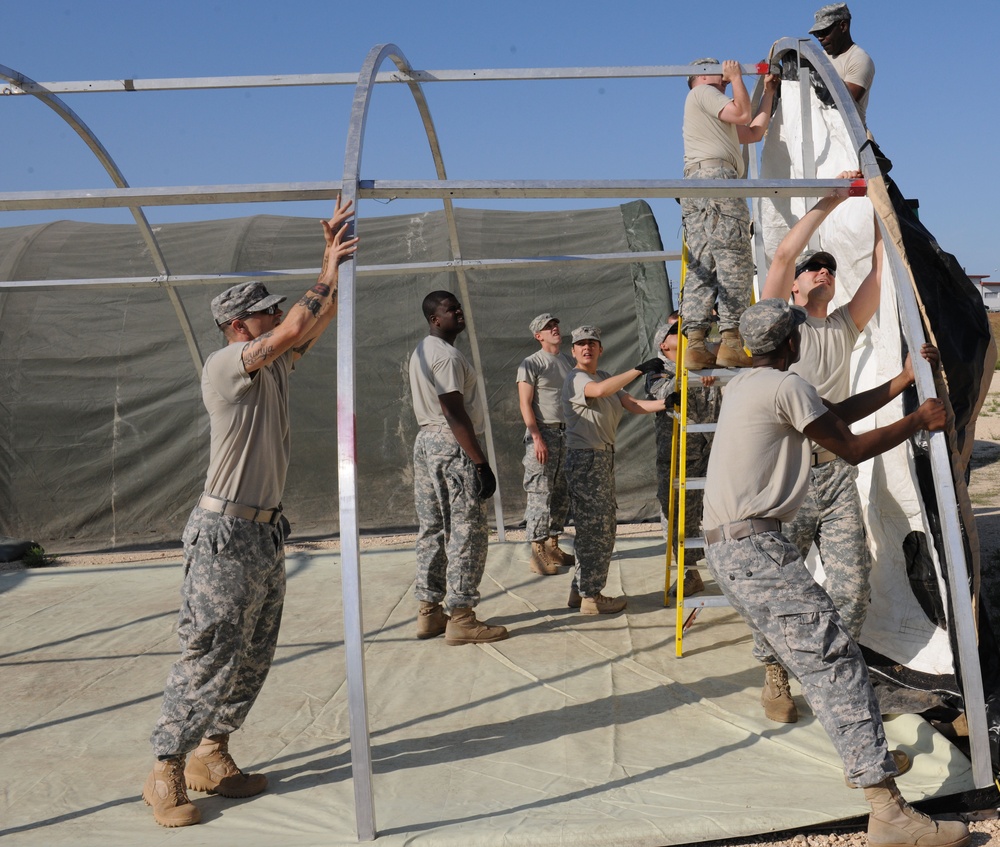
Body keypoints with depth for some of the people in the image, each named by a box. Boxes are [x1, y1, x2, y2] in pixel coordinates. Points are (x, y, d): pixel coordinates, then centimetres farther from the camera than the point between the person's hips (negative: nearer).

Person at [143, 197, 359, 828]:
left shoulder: (274, 366, 12)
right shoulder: (224, 365, -12)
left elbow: (320, 320, 13)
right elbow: (293, 331, -23)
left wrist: (338, 262, 4)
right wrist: (328, 272, -13)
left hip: (267, 533, 9)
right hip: (226, 534, -9)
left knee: (253, 659, 12)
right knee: (209, 657, -4)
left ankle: (211, 756, 24)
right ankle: (165, 774, 8)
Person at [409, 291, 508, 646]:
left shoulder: (420, 353, 17)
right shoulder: (447, 355, -15)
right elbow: (455, 413, -20)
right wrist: (481, 462, -20)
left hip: (426, 440, 10)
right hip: (452, 446, -10)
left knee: (432, 530, 12)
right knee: (467, 531, -5)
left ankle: (429, 612, 18)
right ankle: (460, 618, -3)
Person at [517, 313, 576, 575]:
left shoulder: (568, 361, 15)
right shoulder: (531, 364, -6)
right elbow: (525, 404, -11)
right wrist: (537, 438, -17)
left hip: (567, 433, 7)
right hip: (543, 433, -7)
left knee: (562, 493, 11)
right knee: (540, 493, -8)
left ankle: (553, 546, 21)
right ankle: (537, 552, -3)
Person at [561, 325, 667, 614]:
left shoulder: (605, 376, 17)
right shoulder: (575, 379, -10)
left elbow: (632, 405, 6)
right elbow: (599, 390, -33)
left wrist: (665, 403, -10)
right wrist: (639, 369, -33)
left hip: (604, 458, 10)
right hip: (585, 459, -10)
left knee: (603, 528, 14)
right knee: (595, 529, -6)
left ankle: (580, 590, 23)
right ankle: (591, 596, 4)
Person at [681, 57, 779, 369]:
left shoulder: (713, 118, 38)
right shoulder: (701, 92, 11)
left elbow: (755, 131, 35)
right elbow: (742, 113, -2)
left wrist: (768, 92, 40)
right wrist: (737, 77, 12)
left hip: (694, 184, 9)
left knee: (701, 266, -3)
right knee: (734, 261, -15)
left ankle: (695, 344, -12)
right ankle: (731, 340, -23)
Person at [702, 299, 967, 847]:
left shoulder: (746, 385, 18)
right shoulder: (785, 386, -10)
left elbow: (838, 413, 20)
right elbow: (851, 448, -4)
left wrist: (903, 380, 21)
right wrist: (920, 421, 10)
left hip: (726, 546, 10)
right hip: (754, 546, -10)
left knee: (803, 649, 22)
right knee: (834, 658, -13)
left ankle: (864, 756, 34)